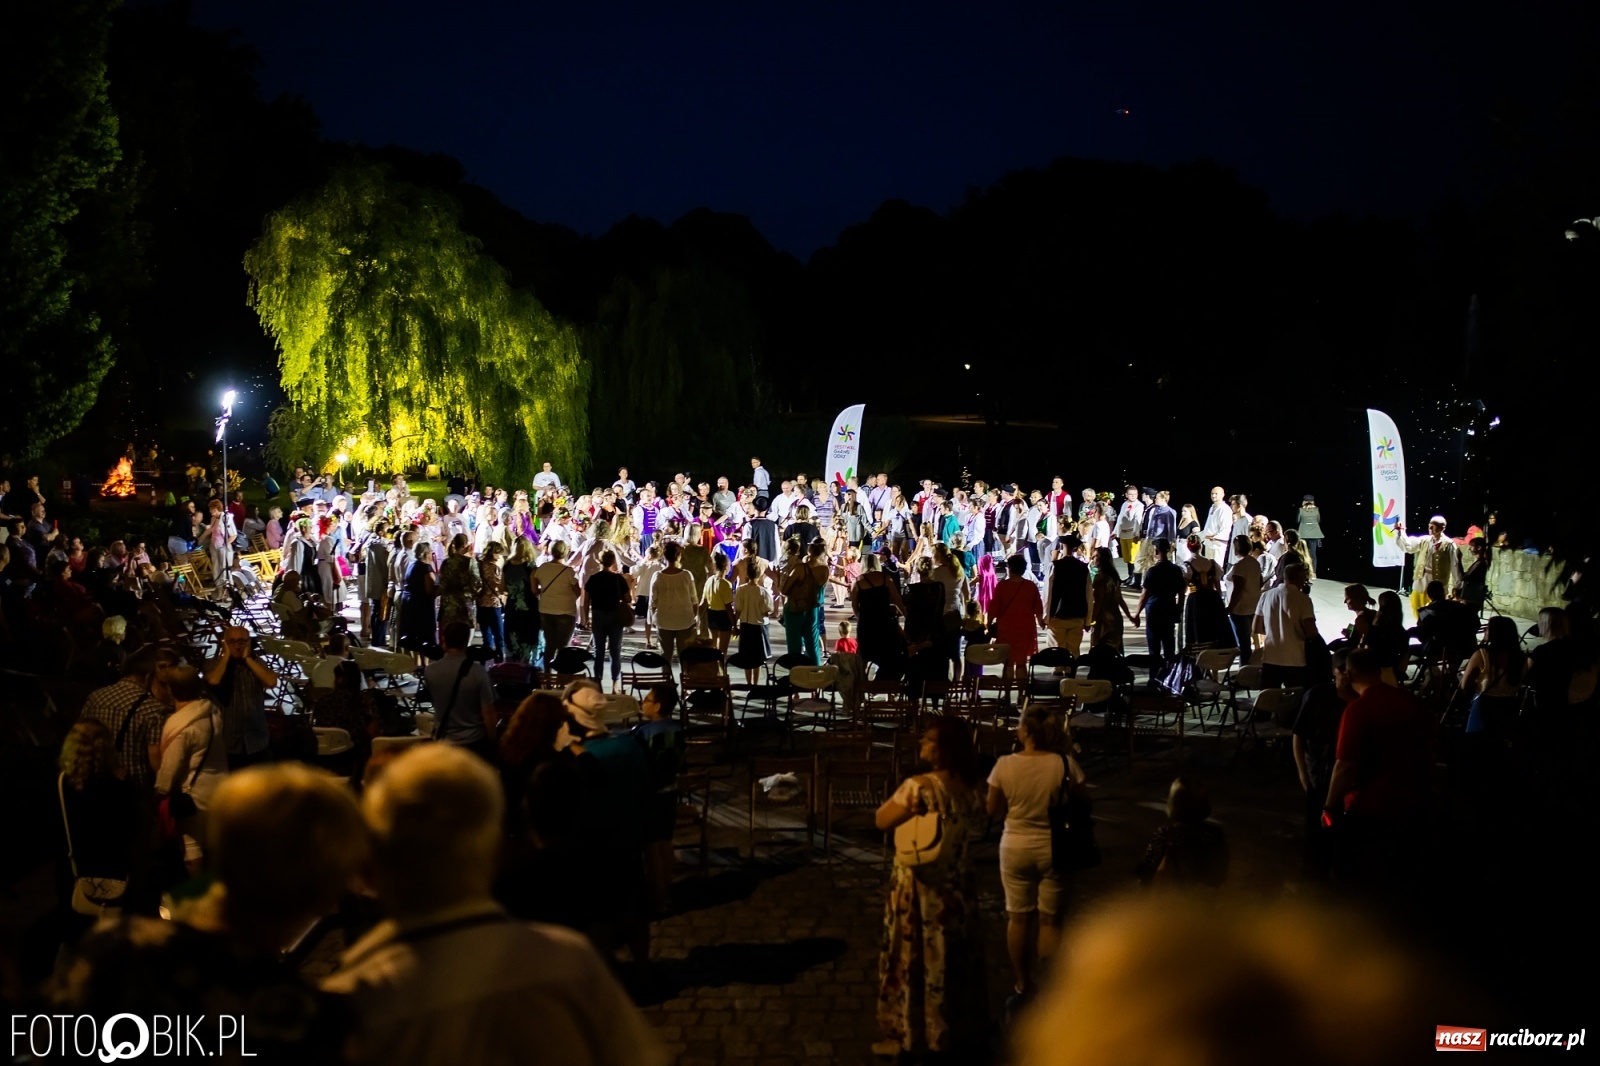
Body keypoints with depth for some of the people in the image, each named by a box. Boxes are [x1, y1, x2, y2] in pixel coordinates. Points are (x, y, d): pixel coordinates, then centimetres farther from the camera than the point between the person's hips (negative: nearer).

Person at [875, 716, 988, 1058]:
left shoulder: (918, 786, -22)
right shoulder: (972, 790, -1)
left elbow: (882, 821, -12)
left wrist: (903, 798, 1)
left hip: (919, 887, -6)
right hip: (959, 886, 6)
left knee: (913, 957, 6)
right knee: (956, 957, 17)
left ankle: (910, 1035, 14)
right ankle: (961, 1030, 28)